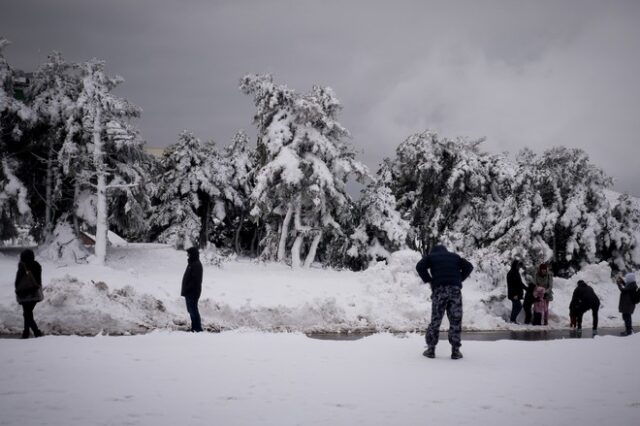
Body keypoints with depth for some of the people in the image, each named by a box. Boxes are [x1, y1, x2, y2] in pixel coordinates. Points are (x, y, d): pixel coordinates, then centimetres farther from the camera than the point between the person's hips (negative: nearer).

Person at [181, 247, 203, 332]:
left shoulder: (196, 265, -17)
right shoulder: (192, 263, 16)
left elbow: (195, 280, -24)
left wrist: (187, 289, -23)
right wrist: (185, 290, 18)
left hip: (193, 292, -11)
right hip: (189, 292, 11)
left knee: (193, 310, -8)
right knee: (191, 310, 15)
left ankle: (197, 328, -4)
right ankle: (195, 327, 22)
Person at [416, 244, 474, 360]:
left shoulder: (431, 256, 18)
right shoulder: (455, 256, 24)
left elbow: (420, 267, 2)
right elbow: (469, 267, 13)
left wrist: (428, 280, 9)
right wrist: (459, 279, 13)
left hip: (439, 289, -1)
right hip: (455, 289, 1)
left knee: (435, 320, 6)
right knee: (455, 321, 5)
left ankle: (431, 349, 7)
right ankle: (455, 351, 4)